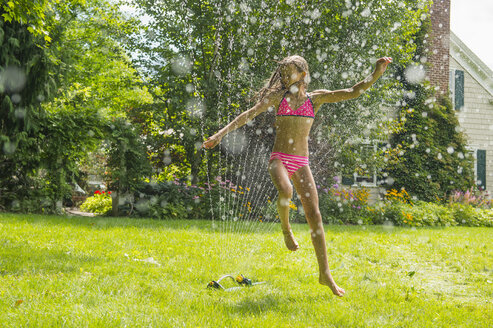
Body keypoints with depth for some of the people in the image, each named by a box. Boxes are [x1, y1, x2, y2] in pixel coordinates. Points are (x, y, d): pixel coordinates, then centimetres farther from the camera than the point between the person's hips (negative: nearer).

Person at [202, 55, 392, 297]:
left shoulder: (316, 98, 11)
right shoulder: (278, 97, 9)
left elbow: (354, 92, 7)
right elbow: (250, 114, 1)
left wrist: (377, 73, -6)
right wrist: (221, 133, -10)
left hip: (301, 164, 2)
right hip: (279, 159, -2)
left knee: (314, 216, -6)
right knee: (285, 191, -35)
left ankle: (324, 274, 1)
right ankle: (285, 228, -3)